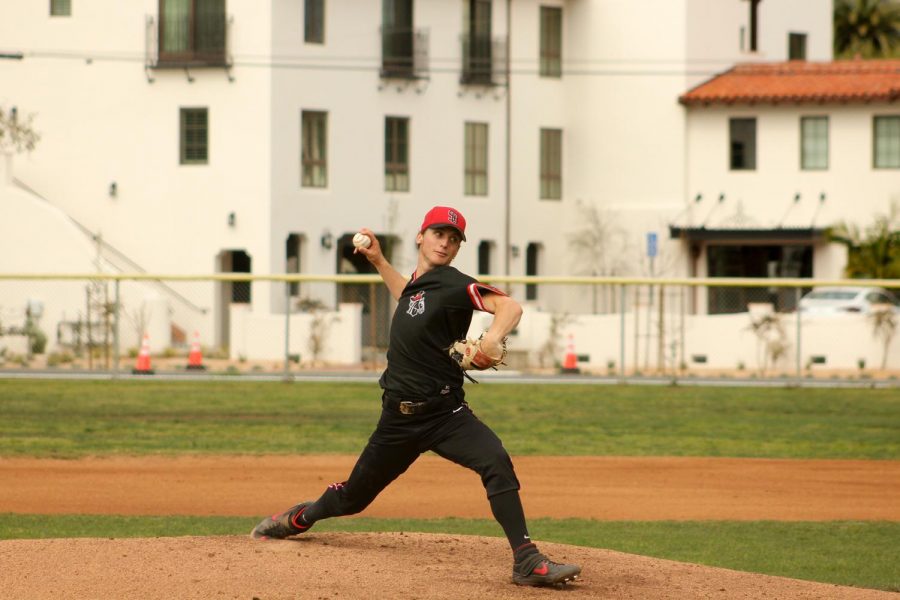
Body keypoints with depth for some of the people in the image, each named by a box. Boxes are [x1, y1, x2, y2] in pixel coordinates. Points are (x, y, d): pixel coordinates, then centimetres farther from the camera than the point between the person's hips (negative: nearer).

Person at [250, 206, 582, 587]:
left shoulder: (455, 285, -10)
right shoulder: (418, 282, 11)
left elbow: (509, 306, -27)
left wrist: (493, 337, -46)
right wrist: (378, 261, 29)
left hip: (446, 413, -5)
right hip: (400, 417, 6)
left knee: (497, 463, -32)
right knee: (353, 495, 17)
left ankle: (527, 562, -32)